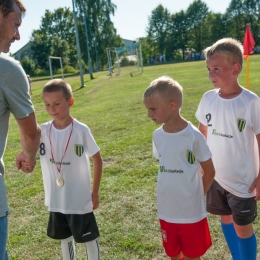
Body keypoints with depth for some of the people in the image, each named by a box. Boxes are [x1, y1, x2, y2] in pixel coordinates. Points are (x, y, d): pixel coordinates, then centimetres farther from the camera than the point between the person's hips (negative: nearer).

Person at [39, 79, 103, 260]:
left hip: (79, 198, -4)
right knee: (64, 237, 23)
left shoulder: (81, 130, -15)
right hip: (56, 199, 4)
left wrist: (95, 192, -3)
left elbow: (97, 159, -5)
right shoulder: (42, 131, -5)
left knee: (89, 237, 13)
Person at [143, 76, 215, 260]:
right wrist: (170, 192, 5)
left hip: (191, 212, -4)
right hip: (167, 212, 4)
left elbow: (209, 171, -8)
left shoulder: (193, 136, -19)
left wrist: (195, 196, -1)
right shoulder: (157, 136, -4)